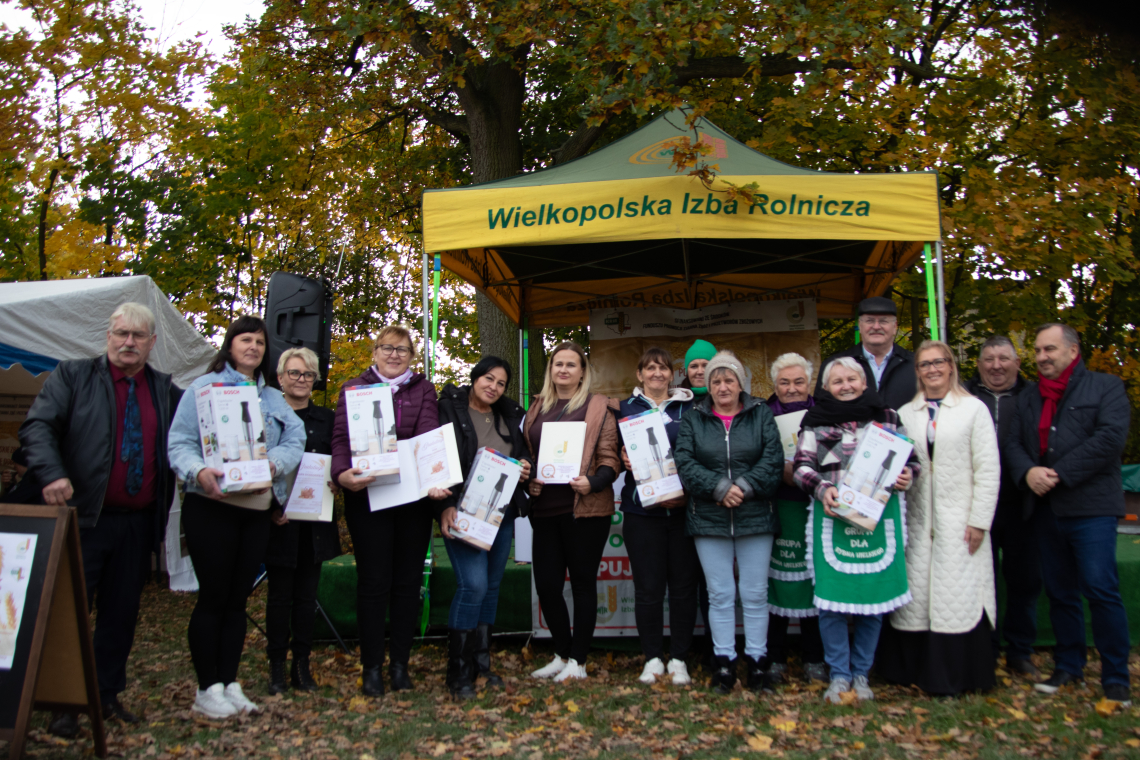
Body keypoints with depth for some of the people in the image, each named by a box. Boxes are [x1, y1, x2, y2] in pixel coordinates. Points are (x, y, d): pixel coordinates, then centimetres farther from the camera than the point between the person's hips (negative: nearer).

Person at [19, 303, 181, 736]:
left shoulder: (167, 391, 11)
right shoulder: (73, 376, 3)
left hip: (138, 523, 3)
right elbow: (37, 426, -7)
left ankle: (107, 695, 23)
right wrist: (51, 474, -23)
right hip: (83, 518, -3)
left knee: (122, 614, 10)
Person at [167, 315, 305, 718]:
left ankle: (229, 683, 18)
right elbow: (179, 442, -7)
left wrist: (274, 462, -17)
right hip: (211, 505, -5)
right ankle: (207, 688, 8)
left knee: (238, 598, 9)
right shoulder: (204, 387, 2)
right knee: (213, 596, -2)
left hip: (256, 507, 5)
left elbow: (295, 439, 3)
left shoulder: (273, 398, 17)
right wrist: (198, 472, -26)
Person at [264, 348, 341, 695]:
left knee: (307, 595, 8)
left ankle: (302, 665, 17)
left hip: (315, 520, 3)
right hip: (279, 521, -3)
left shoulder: (326, 418, 11)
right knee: (280, 594, 4)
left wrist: (334, 482, -10)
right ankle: (277, 667, 15)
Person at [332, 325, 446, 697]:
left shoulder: (423, 390, 10)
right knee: (373, 582, 1)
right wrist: (343, 474, -26)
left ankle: (400, 663, 19)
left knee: (408, 581, 7)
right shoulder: (353, 388, 7)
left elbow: (430, 435, -6)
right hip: (367, 496, -2)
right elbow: (342, 437, -6)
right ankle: (372, 666, 13)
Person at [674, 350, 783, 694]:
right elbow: (684, 463, -5)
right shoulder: (692, 419, 7)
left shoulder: (762, 415, 5)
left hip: (755, 519, 0)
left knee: (755, 594, 6)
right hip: (708, 520, 1)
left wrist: (744, 486, -17)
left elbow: (773, 460, -5)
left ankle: (756, 659, 19)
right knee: (720, 595, 7)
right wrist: (719, 487, -16)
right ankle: (724, 661, 17)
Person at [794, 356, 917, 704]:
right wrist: (821, 489, -15)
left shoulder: (887, 416, 12)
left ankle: (861, 672, 21)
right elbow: (802, 464, 3)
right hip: (832, 517, -1)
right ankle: (838, 674, 13)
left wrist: (907, 475, -3)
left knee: (874, 597, 4)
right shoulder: (815, 419, 7)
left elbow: (910, 457, 18)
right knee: (831, 599, -3)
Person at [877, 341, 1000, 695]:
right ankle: (918, 669, 15)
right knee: (915, 595, 3)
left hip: (959, 521, -3)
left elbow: (988, 469, -2)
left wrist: (979, 520, -7)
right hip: (917, 521, 3)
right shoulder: (905, 414, 10)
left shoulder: (974, 408, 2)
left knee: (960, 595, -2)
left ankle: (959, 675, 11)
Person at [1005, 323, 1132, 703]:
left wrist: (1060, 473, -16)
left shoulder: (1106, 387, 1)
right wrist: (1027, 472, -11)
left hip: (1091, 506, -5)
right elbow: (1013, 444, 10)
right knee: (1059, 591, 11)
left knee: (1101, 588, -8)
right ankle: (1069, 665, 23)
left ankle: (1116, 676, 3)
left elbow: (1110, 437, -12)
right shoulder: (1028, 398, 17)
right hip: (1046, 508, 5)